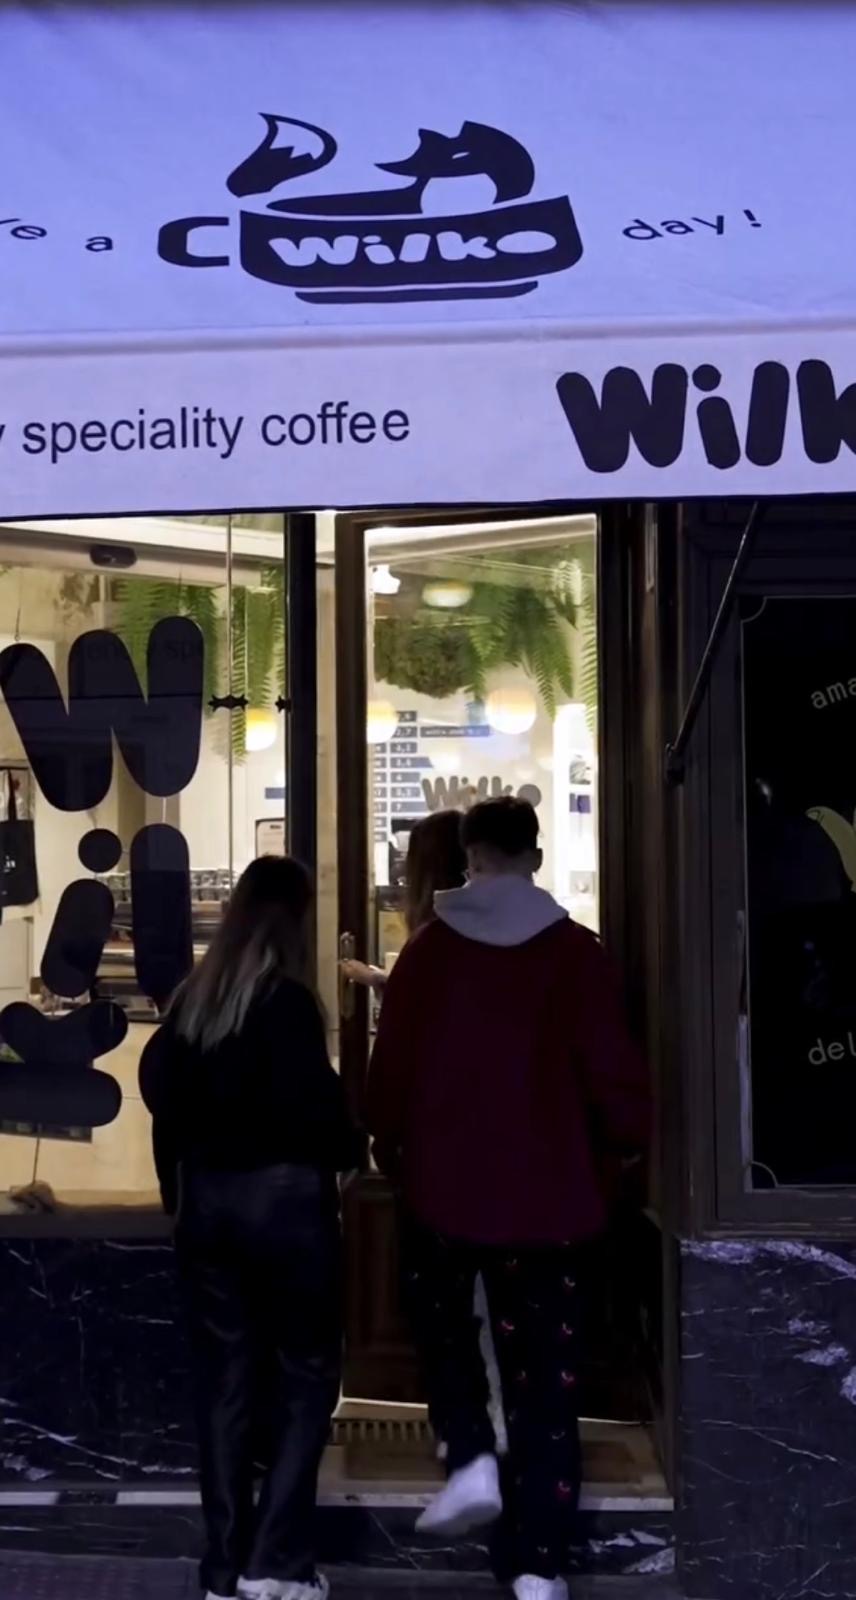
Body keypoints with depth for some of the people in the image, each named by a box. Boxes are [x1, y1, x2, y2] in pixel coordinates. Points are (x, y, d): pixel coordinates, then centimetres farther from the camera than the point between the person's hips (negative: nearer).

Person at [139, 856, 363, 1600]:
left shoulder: (191, 1000, 6)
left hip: (205, 1199, 6)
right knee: (306, 1377, 5)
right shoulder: (287, 1001, -13)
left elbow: (160, 1087, 8)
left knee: (225, 1381, 11)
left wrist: (180, 1188, 14)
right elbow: (311, 1106, -17)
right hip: (283, 1197, -6)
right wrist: (348, 1149, 3)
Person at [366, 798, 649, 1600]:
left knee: (442, 1317, 27)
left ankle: (471, 1457, 8)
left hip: (444, 1180, 1)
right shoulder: (574, 950, -7)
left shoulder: (428, 947, -4)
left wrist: (391, 1149, 16)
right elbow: (612, 1071, -8)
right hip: (546, 1187, -1)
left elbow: (391, 1068, -2)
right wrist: (619, 1144, 12)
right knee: (543, 1369, 6)